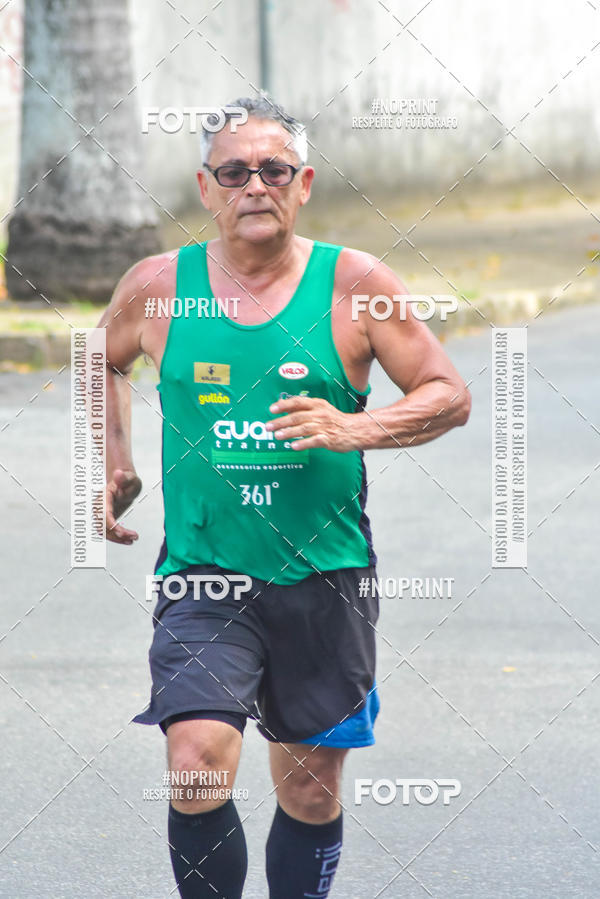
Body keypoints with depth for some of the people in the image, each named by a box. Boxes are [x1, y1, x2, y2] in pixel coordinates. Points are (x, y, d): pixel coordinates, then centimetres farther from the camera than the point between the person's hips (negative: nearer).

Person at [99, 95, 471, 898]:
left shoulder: (353, 284, -3)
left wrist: (352, 430, -16)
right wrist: (113, 461, 13)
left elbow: (449, 395, 0)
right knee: (197, 764, -20)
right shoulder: (157, 287, 2)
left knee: (310, 792, 9)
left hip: (324, 575, 0)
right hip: (204, 572, 0)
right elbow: (105, 360, 24)